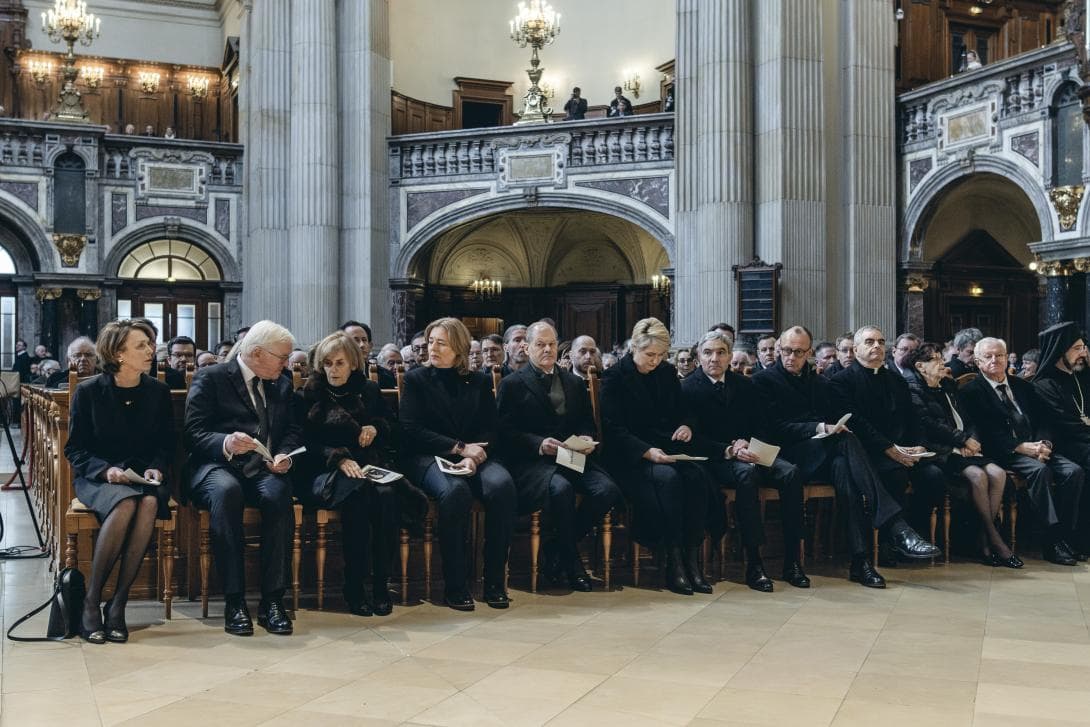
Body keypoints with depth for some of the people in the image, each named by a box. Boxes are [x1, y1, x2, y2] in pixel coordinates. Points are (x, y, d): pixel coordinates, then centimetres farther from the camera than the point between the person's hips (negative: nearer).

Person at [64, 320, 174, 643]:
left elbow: (167, 444, 13)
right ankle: (91, 601, -24)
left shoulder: (158, 392, 6)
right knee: (126, 503, -37)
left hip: (144, 477, 2)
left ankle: (118, 603, -29)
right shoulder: (88, 392, -2)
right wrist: (106, 470, -17)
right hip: (98, 478, -2)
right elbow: (75, 449, 1)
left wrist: (155, 468, -8)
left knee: (150, 503, -34)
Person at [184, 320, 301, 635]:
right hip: (217, 468, -3)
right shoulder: (210, 378, 3)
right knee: (226, 490, -38)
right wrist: (226, 444, -25)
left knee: (279, 492, -33)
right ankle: (234, 601, -32)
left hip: (265, 471, 3)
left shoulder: (282, 384, 20)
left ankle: (272, 600, -28)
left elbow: (292, 431, 16)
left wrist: (284, 455, -7)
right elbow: (194, 434, -5)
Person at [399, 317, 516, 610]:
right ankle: (454, 584, -24)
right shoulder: (416, 379, 8)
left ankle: (495, 580, -20)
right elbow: (411, 429, -2)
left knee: (502, 485, -31)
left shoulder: (480, 381, 16)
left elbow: (489, 429, 9)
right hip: (429, 457, -2)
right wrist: (459, 447, -11)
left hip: (474, 456, 3)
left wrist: (473, 456, -13)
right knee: (455, 490, -37)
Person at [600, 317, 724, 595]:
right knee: (668, 477, -34)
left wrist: (687, 427, -5)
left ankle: (693, 559, -24)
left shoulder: (668, 372, 13)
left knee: (697, 476, -27)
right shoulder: (614, 378, -3)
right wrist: (647, 452, -24)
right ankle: (674, 563, -28)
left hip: (669, 451, 5)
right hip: (630, 457, -5)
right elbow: (614, 429, -10)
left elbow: (683, 411, 21)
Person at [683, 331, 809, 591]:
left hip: (749, 453, 5)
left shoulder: (745, 385, 16)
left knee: (790, 472, -24)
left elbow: (762, 427, 13)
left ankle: (792, 562, -21)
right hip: (715, 460, -5)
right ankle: (753, 564, -34)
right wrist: (728, 450, -20)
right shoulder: (688, 389, 1)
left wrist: (748, 445, -8)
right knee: (746, 473, -37)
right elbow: (695, 438, -7)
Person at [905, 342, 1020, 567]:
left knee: (997, 473, -18)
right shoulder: (914, 387, -1)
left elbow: (967, 420, 20)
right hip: (938, 451, -7)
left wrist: (971, 441, -2)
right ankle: (995, 541, -19)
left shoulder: (949, 385, 23)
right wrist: (962, 439, -11)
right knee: (977, 474, -29)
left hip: (961, 448, 7)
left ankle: (983, 539, -17)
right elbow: (927, 424, -12)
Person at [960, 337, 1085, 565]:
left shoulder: (1023, 386, 22)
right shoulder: (972, 391, 3)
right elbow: (987, 431, -8)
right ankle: (1052, 540, -31)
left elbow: (1044, 418, 15)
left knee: (1074, 471, -19)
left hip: (1036, 447, 6)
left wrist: (1044, 443, -7)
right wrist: (1022, 447, -17)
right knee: (1039, 470, -32)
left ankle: (1065, 535, -16)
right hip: (1003, 453, -6)